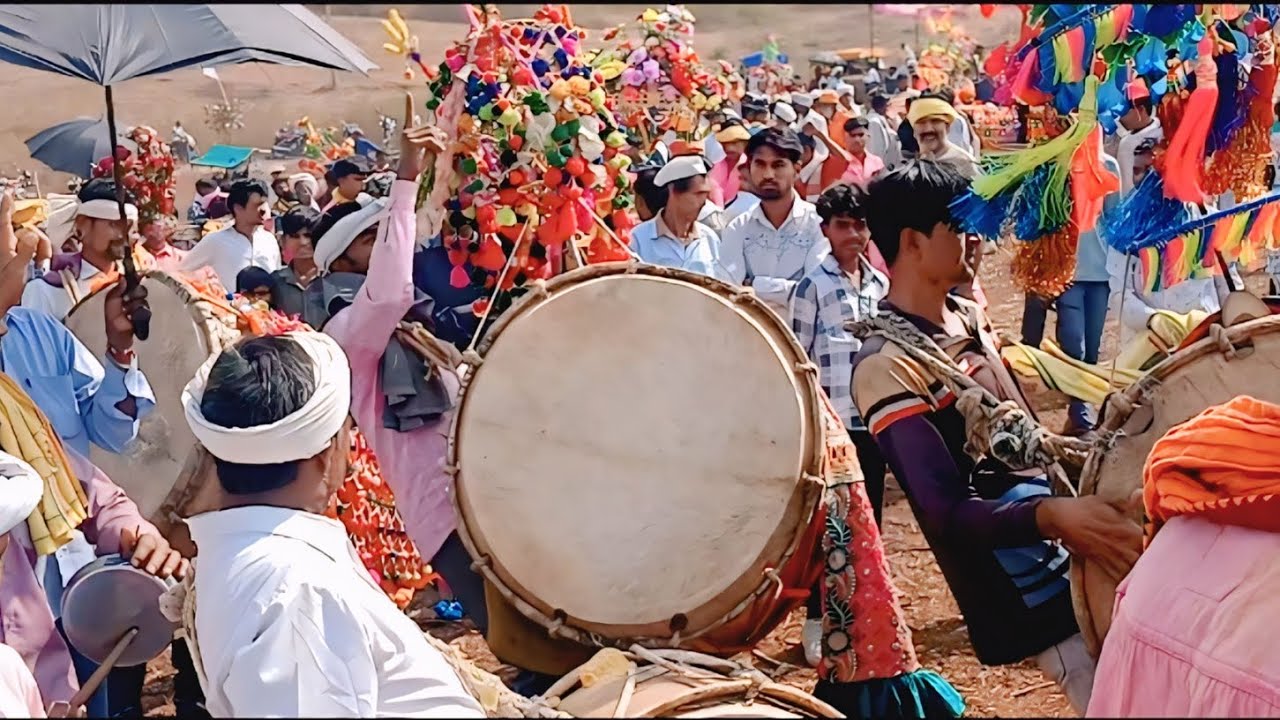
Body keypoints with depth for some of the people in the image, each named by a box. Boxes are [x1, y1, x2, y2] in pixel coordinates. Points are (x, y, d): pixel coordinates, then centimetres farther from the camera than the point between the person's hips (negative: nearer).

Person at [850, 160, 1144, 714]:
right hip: (1027, 595, -8)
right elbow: (949, 512, -25)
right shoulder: (888, 365, -20)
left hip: (1072, 549, 8)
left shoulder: (966, 315, 8)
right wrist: (1052, 516, -38)